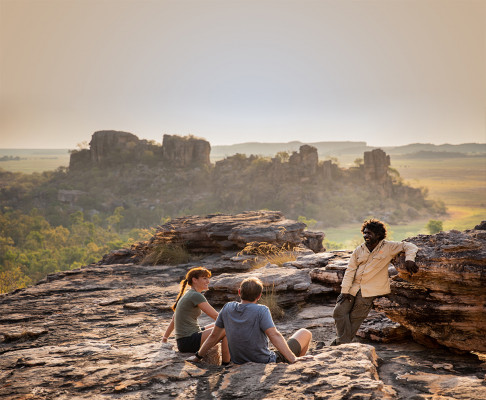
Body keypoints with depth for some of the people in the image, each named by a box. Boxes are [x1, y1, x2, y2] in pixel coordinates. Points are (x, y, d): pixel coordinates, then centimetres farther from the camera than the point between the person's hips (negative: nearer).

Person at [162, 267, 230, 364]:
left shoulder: (187, 295, 15)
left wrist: (165, 337, 29)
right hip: (189, 342, -10)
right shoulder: (196, 296, -14)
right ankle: (226, 363, -7)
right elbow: (216, 316, -14)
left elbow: (174, 318, 23)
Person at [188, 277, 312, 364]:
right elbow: (274, 336, -29)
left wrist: (198, 356, 16)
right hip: (266, 362, -6)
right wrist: (292, 358, -29)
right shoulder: (261, 311, -21)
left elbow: (214, 336, 3)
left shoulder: (228, 308, -5)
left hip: (239, 362, 6)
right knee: (305, 333, 9)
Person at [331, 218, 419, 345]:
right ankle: (342, 341, 7)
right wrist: (345, 290, -3)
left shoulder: (388, 247, -3)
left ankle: (344, 342, 11)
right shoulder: (359, 250, 6)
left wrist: (409, 259, -21)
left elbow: (409, 246, 0)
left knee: (355, 318, -3)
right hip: (353, 287, 4)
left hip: (369, 291, -4)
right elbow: (350, 270, 5)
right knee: (340, 311, -4)